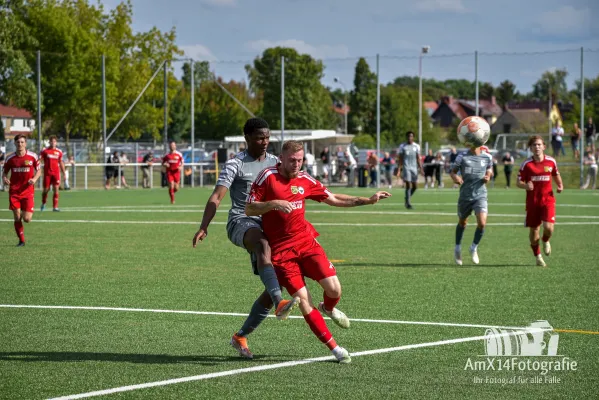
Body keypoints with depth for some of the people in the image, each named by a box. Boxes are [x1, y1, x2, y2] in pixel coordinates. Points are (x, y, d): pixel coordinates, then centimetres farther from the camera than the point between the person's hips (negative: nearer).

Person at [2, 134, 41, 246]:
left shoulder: (33, 156, -2)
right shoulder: (10, 158, 0)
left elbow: (38, 170, 9)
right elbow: (4, 172, 11)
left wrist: (34, 179, -12)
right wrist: (4, 178, -12)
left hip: (27, 191, -1)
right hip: (14, 192, 1)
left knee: (26, 219, -7)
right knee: (17, 218, -1)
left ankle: (28, 212, 30)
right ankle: (21, 240, 15)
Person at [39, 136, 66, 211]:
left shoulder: (59, 152, 7)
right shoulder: (45, 151, -1)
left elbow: (61, 163, 16)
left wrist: (64, 173, 16)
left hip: (56, 173, 2)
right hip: (47, 173, -2)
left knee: (56, 189, -8)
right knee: (46, 189, 5)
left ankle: (55, 207, -5)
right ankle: (43, 204, 30)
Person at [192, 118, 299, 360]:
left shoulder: (274, 163, 13)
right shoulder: (236, 164, -4)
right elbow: (216, 197, -12)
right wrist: (203, 227, -25)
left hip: (266, 226, 6)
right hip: (241, 222, -6)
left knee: (275, 285, -2)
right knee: (263, 245, -41)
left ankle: (241, 337, 13)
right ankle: (279, 304, -58)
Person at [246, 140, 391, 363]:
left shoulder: (304, 181, 8)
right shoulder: (268, 177, -5)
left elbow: (333, 199, 18)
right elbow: (248, 209, -6)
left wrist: (368, 200, 13)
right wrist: (274, 204, -23)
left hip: (306, 242, 4)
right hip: (280, 250, -4)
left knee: (334, 289, -12)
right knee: (303, 301, -11)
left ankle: (329, 309, 26)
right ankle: (334, 348, -2)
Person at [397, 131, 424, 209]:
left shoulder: (416, 146, 10)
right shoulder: (402, 146, 4)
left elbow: (418, 158, 11)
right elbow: (400, 159, 3)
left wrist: (420, 168, 4)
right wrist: (399, 168, -6)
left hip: (414, 167, 3)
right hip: (406, 167, -3)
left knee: (415, 185, 3)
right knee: (408, 185, -11)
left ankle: (407, 198, 28)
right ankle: (408, 203, -9)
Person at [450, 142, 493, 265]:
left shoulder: (487, 157, 0)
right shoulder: (462, 157, -5)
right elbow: (453, 171, 4)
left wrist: (488, 176, -4)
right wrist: (455, 177, -18)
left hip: (480, 195, 0)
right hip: (465, 195, 0)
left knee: (482, 223, -17)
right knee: (462, 223, 15)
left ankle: (474, 247, 9)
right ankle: (457, 248, 39)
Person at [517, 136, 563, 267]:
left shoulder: (551, 161, 1)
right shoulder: (526, 164, -4)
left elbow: (556, 175, 19)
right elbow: (519, 182, -2)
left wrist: (560, 185, 0)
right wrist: (526, 186, -24)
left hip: (548, 199, 0)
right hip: (532, 201, 0)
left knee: (548, 227, -17)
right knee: (534, 229, 5)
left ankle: (546, 241, 20)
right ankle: (538, 257, 24)